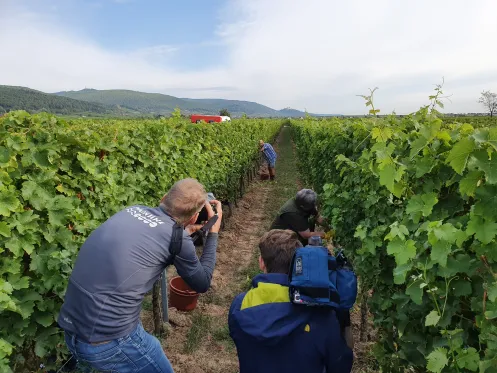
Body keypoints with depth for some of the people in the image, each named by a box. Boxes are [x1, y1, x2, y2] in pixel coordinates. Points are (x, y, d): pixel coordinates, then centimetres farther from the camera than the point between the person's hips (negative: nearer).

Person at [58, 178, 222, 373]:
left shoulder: (134, 210, 5)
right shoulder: (178, 238, -13)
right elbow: (202, 283, 4)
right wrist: (213, 233, 9)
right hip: (107, 342, -7)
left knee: (152, 347, 30)